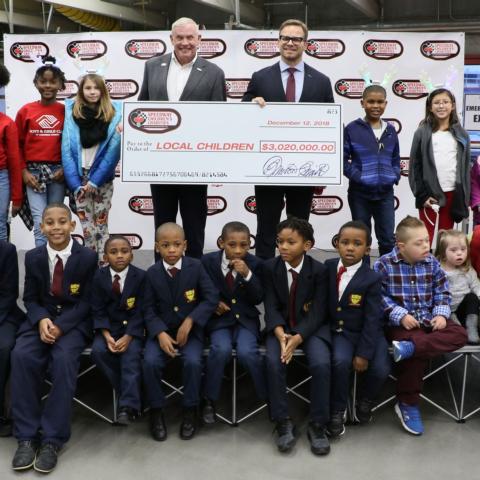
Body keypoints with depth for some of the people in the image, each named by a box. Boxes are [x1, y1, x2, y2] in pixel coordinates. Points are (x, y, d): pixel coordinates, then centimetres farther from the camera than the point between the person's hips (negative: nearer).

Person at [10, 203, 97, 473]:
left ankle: (52, 439, -23)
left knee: (64, 358, -32)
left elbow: (87, 301, -5)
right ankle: (27, 436, -18)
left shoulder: (88, 257, -5)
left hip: (75, 321, -3)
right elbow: (30, 299, 7)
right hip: (41, 319, 3)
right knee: (22, 356, -26)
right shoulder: (33, 257, 5)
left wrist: (61, 326, -19)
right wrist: (42, 320, -15)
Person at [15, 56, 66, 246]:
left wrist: (65, 169, -5)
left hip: (58, 172, 1)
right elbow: (18, 144, 5)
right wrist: (24, 172, -3)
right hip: (33, 172, -1)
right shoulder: (26, 110, 2)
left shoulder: (66, 111, 3)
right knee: (41, 222, -7)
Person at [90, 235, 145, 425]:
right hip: (108, 326, 2)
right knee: (98, 350, -25)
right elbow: (98, 311, -3)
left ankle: (129, 405, -21)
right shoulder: (99, 277, -2)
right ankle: (131, 393, -11)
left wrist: (128, 337, -22)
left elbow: (139, 312, -10)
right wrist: (107, 336, -18)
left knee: (131, 353, -29)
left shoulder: (140, 276, -9)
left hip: (132, 327, -2)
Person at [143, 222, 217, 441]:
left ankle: (190, 411, -4)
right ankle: (156, 412, -2)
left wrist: (189, 321, -18)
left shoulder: (196, 266, -6)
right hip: (161, 329, 1)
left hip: (190, 329, -1)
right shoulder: (152, 273, -2)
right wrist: (161, 333, -18)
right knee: (150, 362, -24)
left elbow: (211, 298, -8)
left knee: (193, 362, -27)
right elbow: (149, 309, -1)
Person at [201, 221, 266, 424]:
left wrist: (248, 275, -20)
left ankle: (270, 398, -5)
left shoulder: (254, 263, -3)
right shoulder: (208, 261, -4)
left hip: (245, 318, 0)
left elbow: (258, 299, -5)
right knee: (221, 349, -29)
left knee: (247, 352, -27)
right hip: (219, 317, 0)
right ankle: (209, 400, -9)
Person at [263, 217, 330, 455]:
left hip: (311, 327, -1)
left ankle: (317, 424, -11)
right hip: (281, 327, 1)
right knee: (273, 362, -28)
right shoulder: (270, 267, -3)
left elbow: (318, 312, -12)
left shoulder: (319, 270, -8)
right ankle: (283, 423, -12)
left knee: (321, 364, -28)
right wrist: (280, 334, -26)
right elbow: (271, 306, -7)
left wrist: (298, 338, -27)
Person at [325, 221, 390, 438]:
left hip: (367, 332, -1)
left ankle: (364, 399, 15)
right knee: (341, 360, -28)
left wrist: (363, 353, -18)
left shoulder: (372, 279, -14)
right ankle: (337, 411, -5)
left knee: (380, 369, -21)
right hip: (339, 331, 1)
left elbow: (372, 319, -14)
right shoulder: (328, 267, -3)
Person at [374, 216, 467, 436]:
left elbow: (442, 292, 12)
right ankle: (407, 404, -11)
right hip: (401, 323, -5)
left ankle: (409, 347, -30)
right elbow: (379, 296, -8)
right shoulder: (384, 264, -8)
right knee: (417, 356, -29)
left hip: (429, 320, 6)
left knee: (459, 333, -19)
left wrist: (441, 314, -6)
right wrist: (400, 315, -18)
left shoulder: (432, 263, 5)